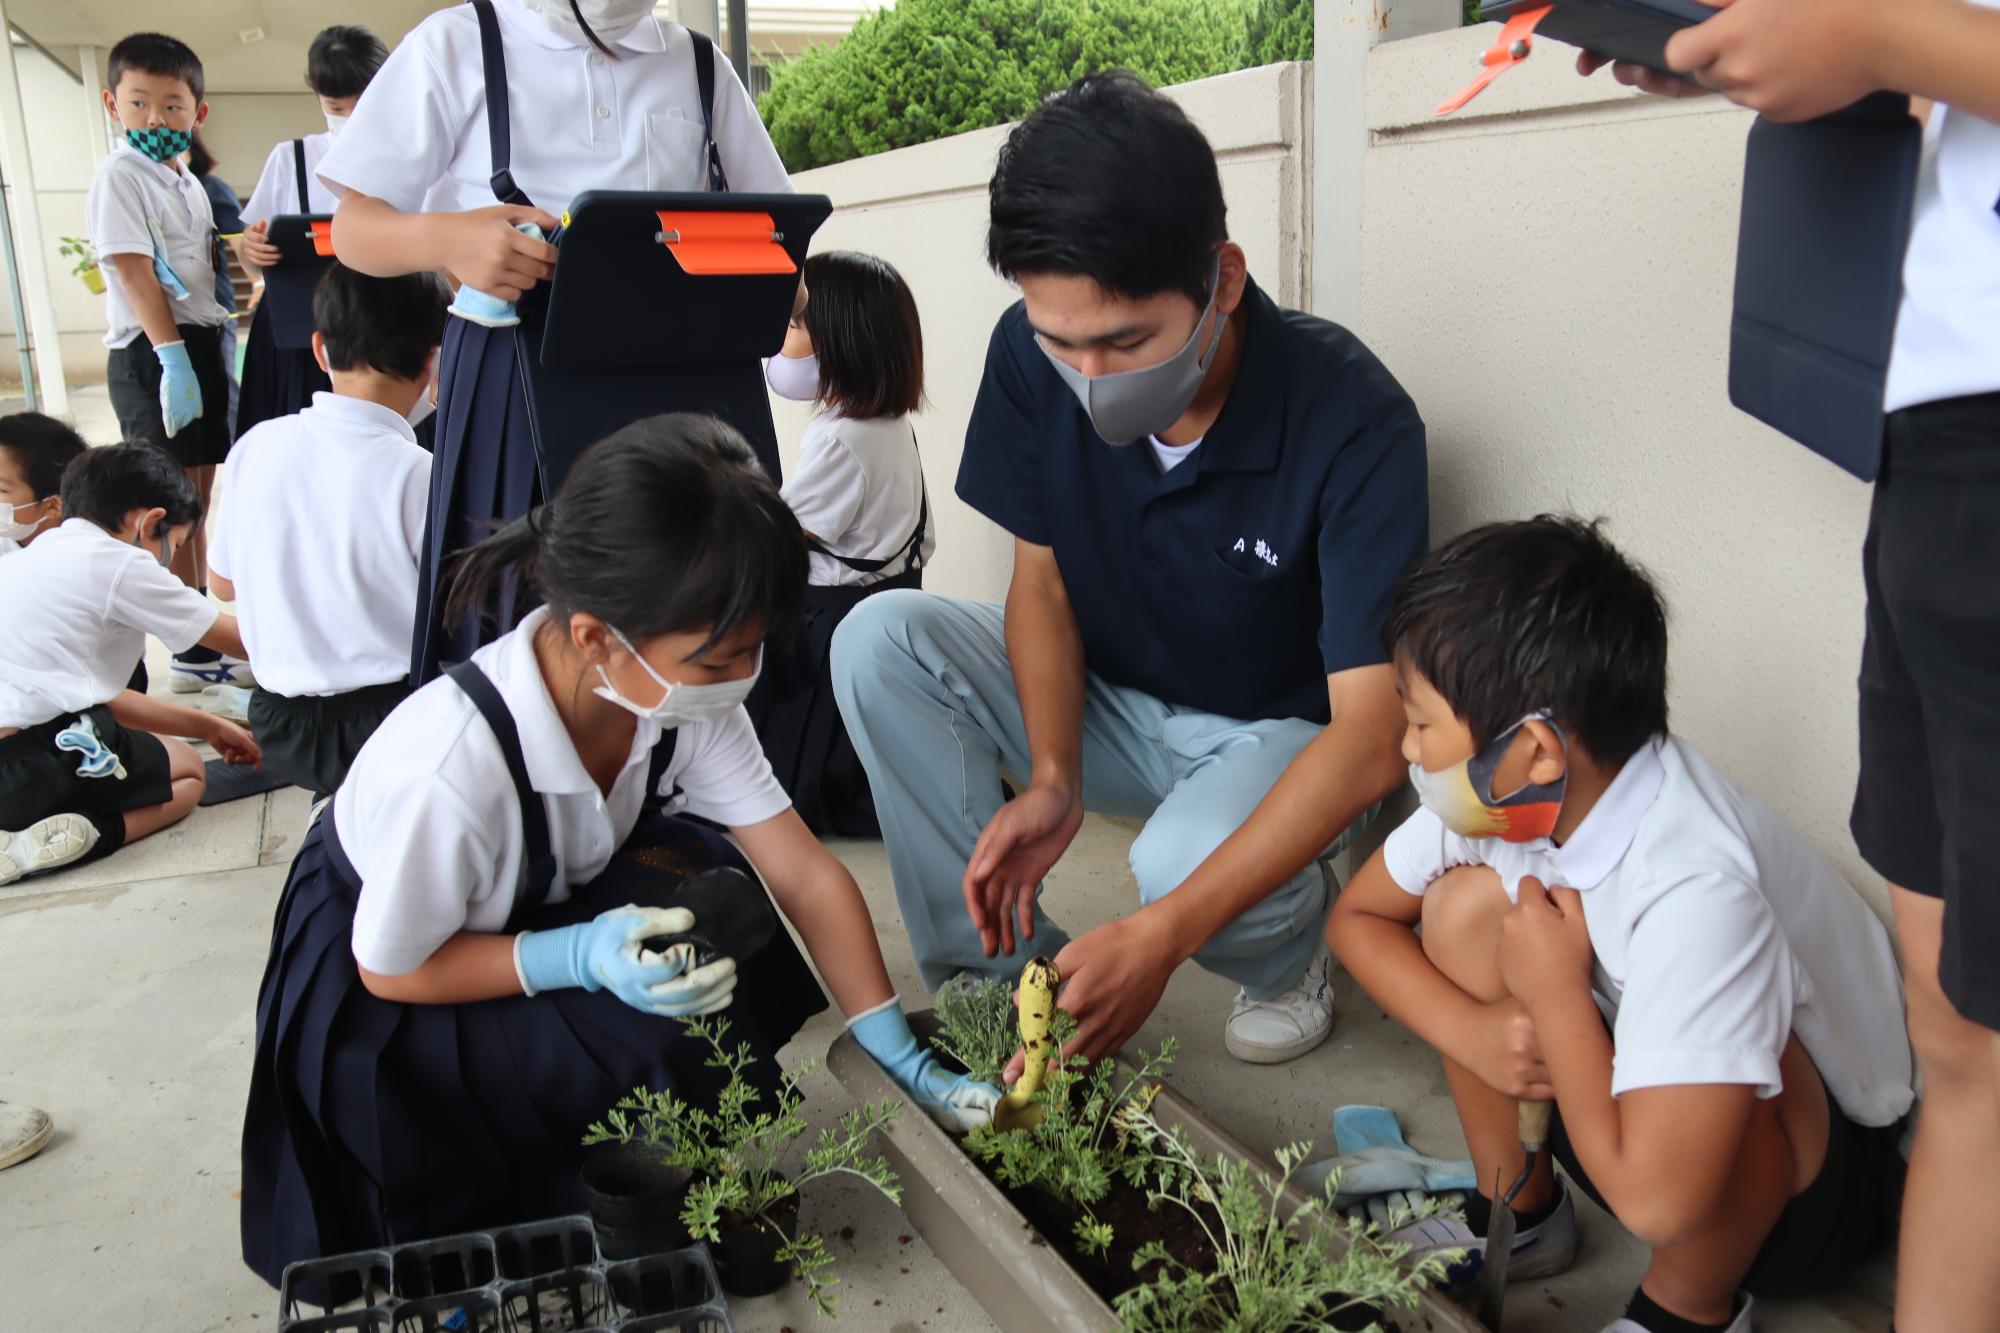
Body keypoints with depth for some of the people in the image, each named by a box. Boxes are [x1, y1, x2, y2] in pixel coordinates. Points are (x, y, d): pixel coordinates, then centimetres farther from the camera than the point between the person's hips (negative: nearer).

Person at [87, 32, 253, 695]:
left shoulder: (189, 183, 15)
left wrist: (222, 352, 14)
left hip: (201, 343, 8)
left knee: (197, 500, 13)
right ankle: (195, 655, 0)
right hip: (151, 351, -8)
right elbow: (134, 271, -16)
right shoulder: (120, 175, -8)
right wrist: (172, 358, -22)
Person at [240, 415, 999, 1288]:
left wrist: (902, 1057, -18)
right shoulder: (448, 766, -39)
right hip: (371, 995, -5)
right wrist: (577, 958, -36)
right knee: (650, 1052, -28)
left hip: (554, 902, 6)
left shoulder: (680, 689, -23)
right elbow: (392, 969, -22)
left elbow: (804, 876, -16)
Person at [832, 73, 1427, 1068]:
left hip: (1281, 730, -4)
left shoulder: (1354, 422, -30)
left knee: (1188, 861, -37)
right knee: (878, 641, -18)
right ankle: (997, 969, -9)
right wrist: (1053, 781, -22)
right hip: (1102, 699, 4)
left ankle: (1289, 950, 2)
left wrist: (1161, 937, -38)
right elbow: (1041, 576, -4)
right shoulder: (1033, 355, -16)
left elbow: (1370, 738, -31)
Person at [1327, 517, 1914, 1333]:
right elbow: (1356, 916, -2)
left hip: (1816, 1180, -6)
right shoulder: (1505, 794, -16)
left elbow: (1655, 1202, -43)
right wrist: (1471, 1030, -19)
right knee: (1465, 904, -12)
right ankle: (1518, 1216, 9)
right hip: (1616, 1109, 7)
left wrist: (1555, 990, -29)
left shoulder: (1697, 890, -38)